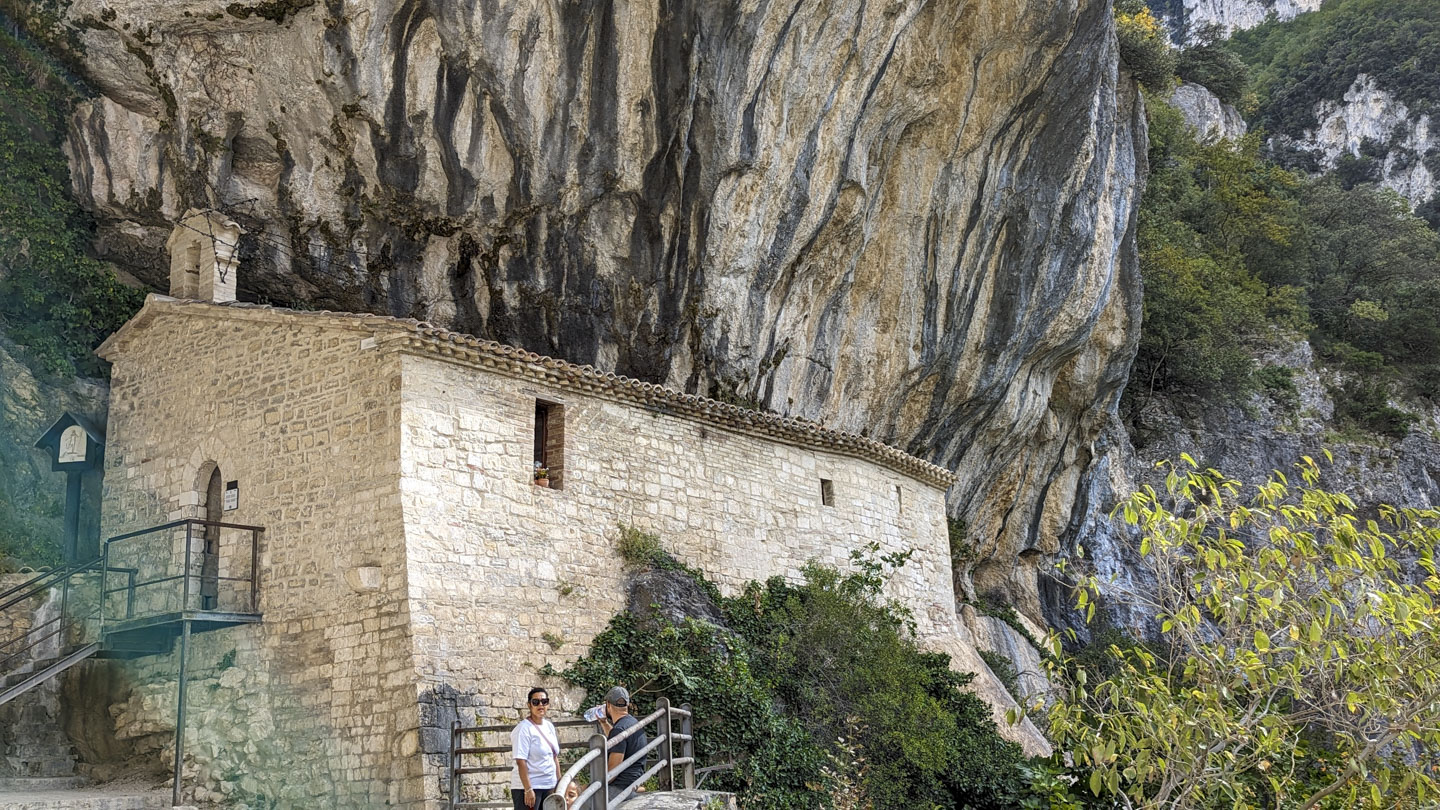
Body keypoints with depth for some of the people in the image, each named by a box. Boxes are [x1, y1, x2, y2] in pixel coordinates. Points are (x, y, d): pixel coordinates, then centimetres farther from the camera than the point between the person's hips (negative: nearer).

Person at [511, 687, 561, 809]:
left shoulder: (549, 726, 12)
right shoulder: (524, 729, -11)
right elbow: (521, 762, -17)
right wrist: (528, 789, -22)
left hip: (548, 786, 7)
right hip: (528, 786, -7)